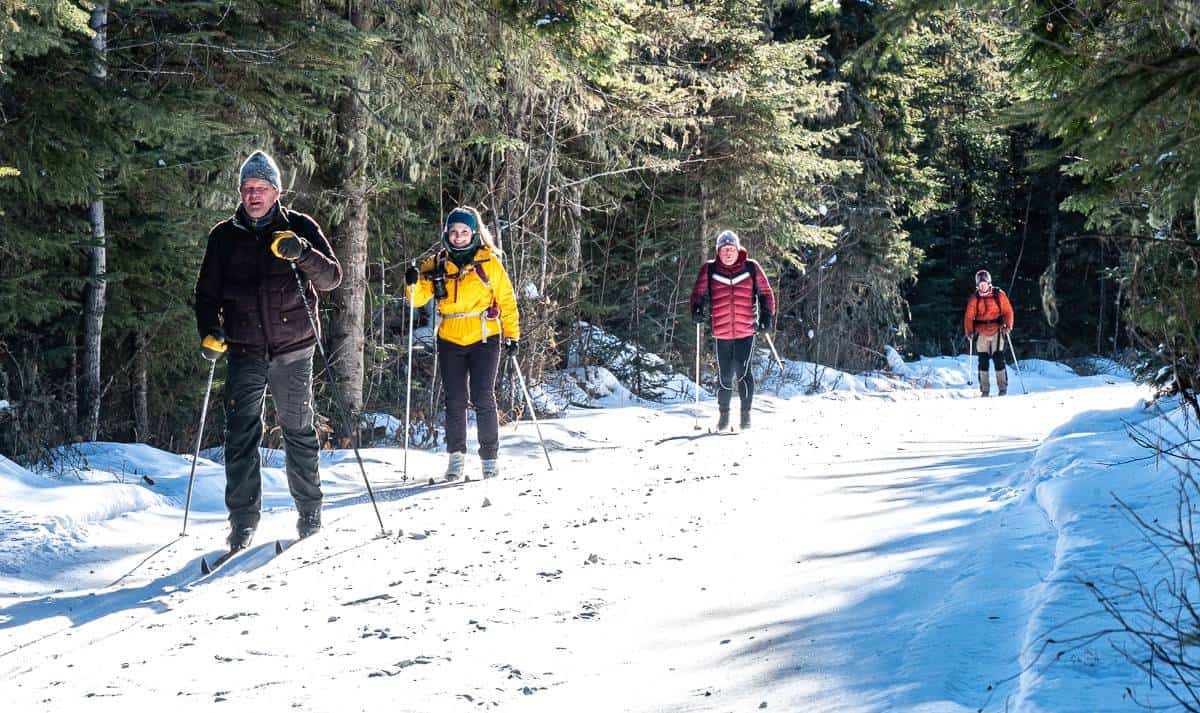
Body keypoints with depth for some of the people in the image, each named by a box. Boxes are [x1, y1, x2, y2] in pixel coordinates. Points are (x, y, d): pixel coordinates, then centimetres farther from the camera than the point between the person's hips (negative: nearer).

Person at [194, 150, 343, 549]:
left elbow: (331, 278, -5)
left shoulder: (300, 229, 2)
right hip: (245, 352, 1)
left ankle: (310, 512, 20)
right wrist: (210, 332, -5)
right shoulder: (224, 236, 7)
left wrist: (301, 253, -24)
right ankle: (243, 521, 0)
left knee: (298, 431, 7)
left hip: (293, 350, -1)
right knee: (241, 434, -5)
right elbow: (207, 292, 12)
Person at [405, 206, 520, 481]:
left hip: (484, 339, -2)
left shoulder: (488, 261, 0)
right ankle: (456, 455, 17)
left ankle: (489, 457, 4)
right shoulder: (437, 264, 6)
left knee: (483, 398, -6)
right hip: (450, 342, 2)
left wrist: (512, 335, 0)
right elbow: (419, 298, 1)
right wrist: (413, 283, -20)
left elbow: (506, 300, 4)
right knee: (455, 401, 4)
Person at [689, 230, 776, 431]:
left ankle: (746, 413, 2)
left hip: (746, 331, -1)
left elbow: (765, 293, 10)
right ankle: (723, 414, 25)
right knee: (725, 376, 5)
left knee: (742, 372, -12)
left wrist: (766, 316, 1)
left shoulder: (751, 268, 2)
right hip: (722, 333, 1)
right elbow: (698, 292, 12)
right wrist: (697, 309, -6)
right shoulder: (709, 270, 3)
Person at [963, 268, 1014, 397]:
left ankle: (1003, 388, 0)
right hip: (981, 333, 2)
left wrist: (1008, 326, -10)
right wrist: (969, 331, -5)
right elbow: (969, 316, 7)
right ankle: (984, 390, 7)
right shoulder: (974, 298, 5)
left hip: (997, 332, -2)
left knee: (998, 359, -6)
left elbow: (1007, 311, 3)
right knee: (983, 361, 1)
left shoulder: (999, 295, 1)